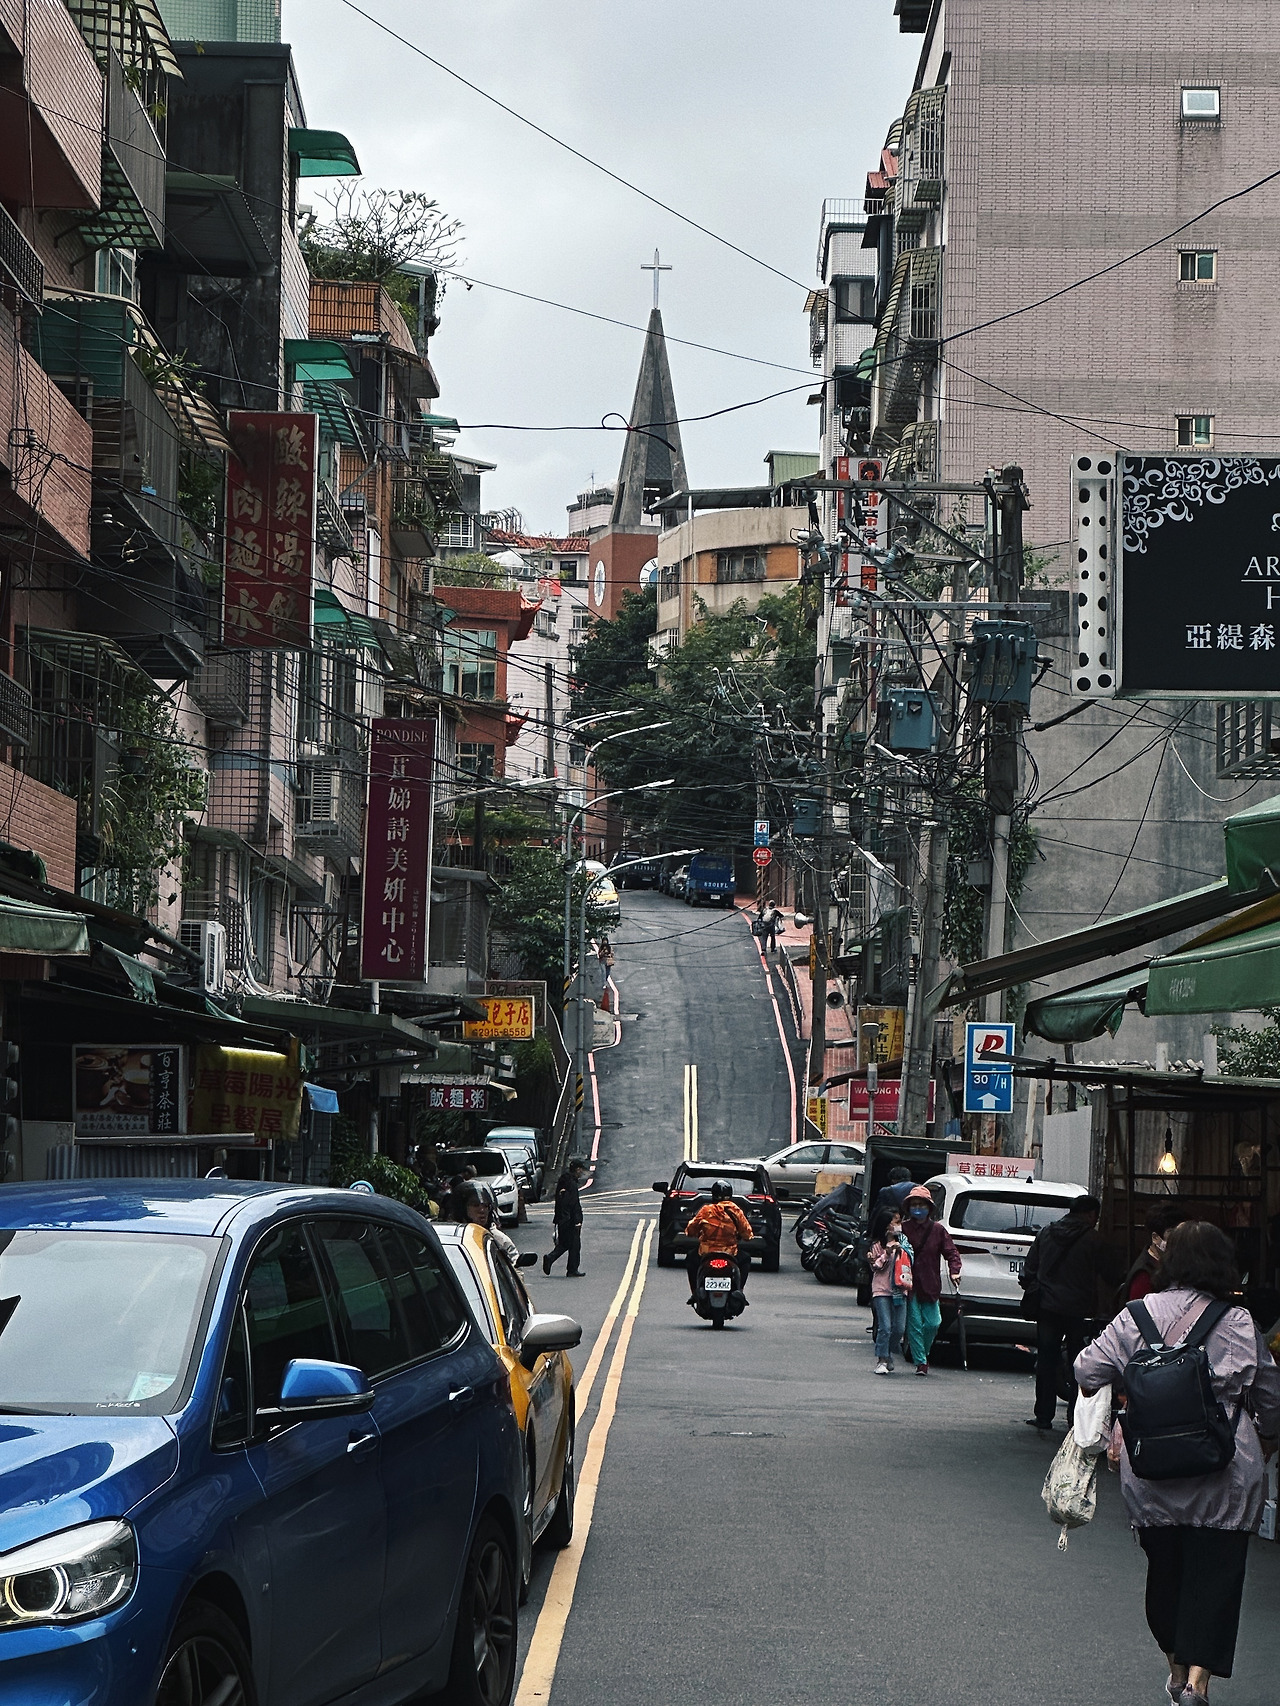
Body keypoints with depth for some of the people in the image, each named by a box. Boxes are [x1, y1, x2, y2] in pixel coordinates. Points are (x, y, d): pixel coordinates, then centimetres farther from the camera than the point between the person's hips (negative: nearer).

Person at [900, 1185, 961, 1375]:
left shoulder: (938, 1229, 5)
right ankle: (920, 1362, 3)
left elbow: (951, 1252, 7)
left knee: (933, 1324, 0)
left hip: (930, 1286, 2)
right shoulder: (903, 1228, 1)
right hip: (909, 1285, -1)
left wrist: (954, 1271, -7)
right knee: (915, 1324, -3)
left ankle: (923, 1354, 24)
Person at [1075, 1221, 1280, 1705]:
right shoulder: (1241, 1323, 1)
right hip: (1226, 1471, -1)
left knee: (1164, 1566, 16)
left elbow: (1088, 1370, -3)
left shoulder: (1140, 1315, -1)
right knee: (1215, 1570, 0)